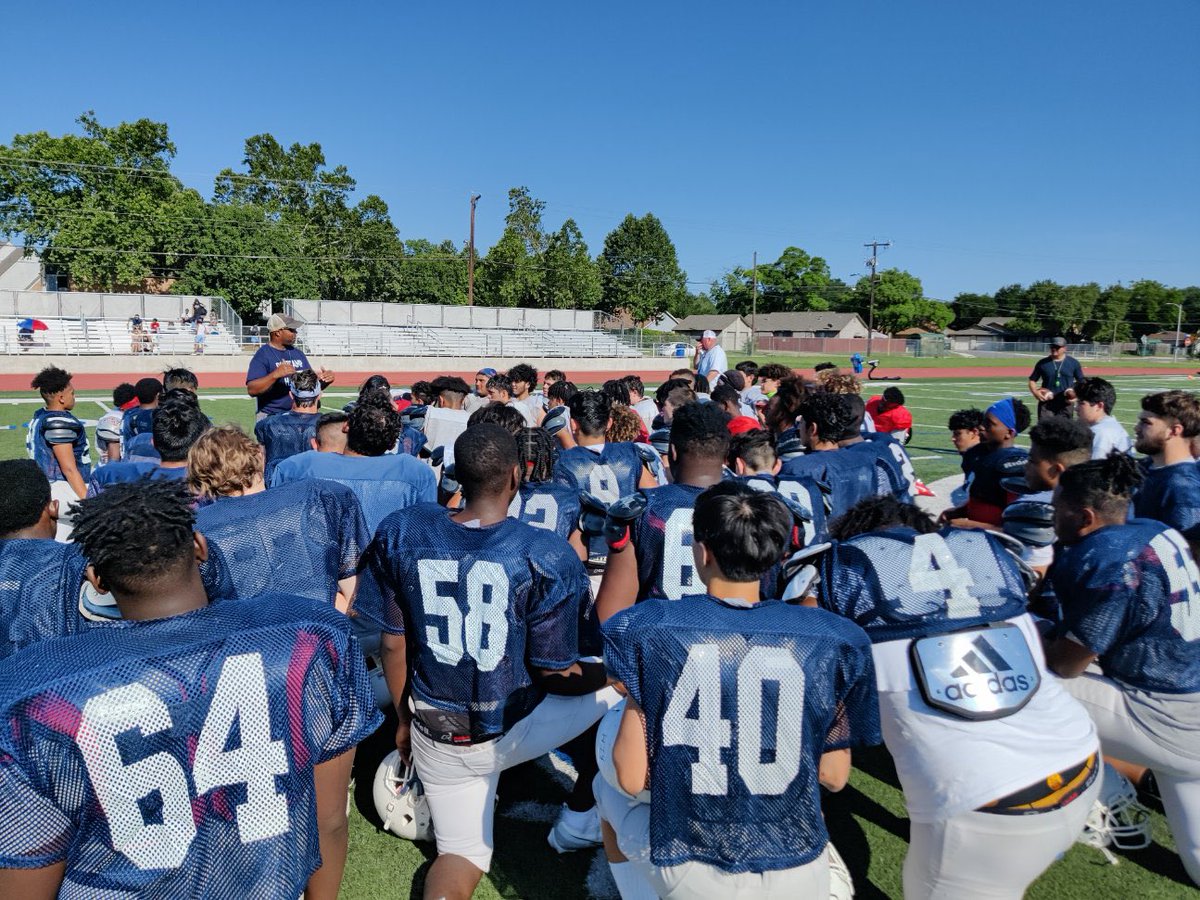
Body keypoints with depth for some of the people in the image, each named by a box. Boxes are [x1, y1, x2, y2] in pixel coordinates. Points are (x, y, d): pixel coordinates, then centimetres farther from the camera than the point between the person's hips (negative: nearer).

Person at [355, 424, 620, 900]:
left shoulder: (400, 534, -9)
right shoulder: (545, 555, -19)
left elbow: (393, 643, 1)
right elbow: (555, 675, -11)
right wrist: (616, 673, 10)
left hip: (437, 737, 4)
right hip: (513, 731, -3)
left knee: (464, 853, 27)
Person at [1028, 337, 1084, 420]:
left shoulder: (1074, 363, 5)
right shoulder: (1042, 363, 4)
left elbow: (1081, 381, 11)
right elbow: (1032, 380, 9)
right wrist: (1035, 392, -10)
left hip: (1065, 404, 1)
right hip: (1046, 403, -1)